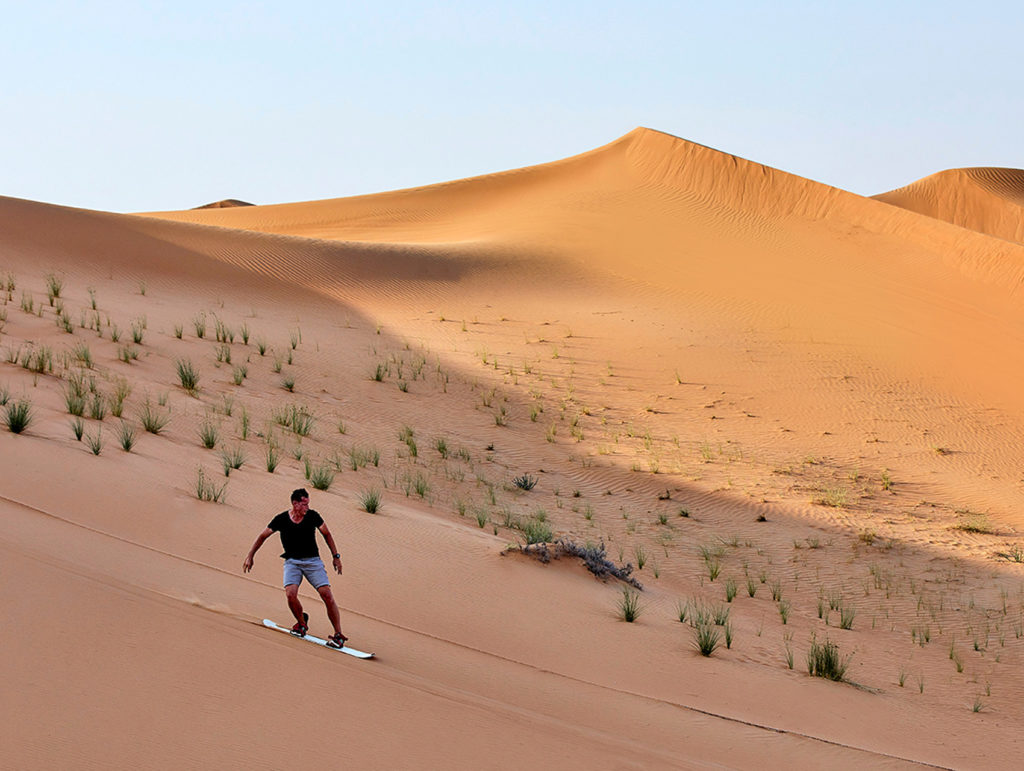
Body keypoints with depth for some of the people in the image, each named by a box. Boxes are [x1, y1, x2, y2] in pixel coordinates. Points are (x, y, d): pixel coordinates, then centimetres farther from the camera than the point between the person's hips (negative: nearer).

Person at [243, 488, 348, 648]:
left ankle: (338, 634, -9)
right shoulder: (281, 519, -6)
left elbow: (326, 534, 11)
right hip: (292, 562, 0)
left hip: (313, 561, 0)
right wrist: (250, 556, 5)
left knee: (327, 595, -15)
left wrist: (336, 556, 10)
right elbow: (263, 536, 6)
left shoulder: (312, 516, -5)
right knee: (290, 594, -23)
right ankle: (301, 622, 8)